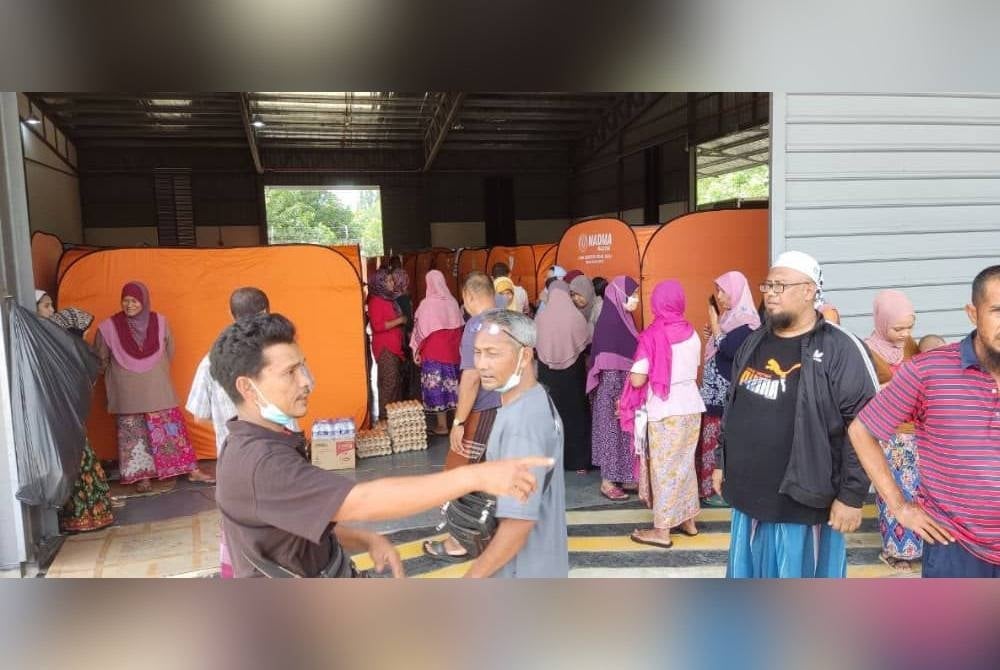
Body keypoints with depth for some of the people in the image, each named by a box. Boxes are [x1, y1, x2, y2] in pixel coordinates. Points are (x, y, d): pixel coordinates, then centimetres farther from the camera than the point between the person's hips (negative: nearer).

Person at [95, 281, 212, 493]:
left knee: (171, 428, 5)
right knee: (134, 434, 5)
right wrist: (118, 377, 10)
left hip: (158, 389, 2)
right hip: (127, 394, -1)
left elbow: (169, 351, 12)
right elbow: (100, 360, 3)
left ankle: (192, 470, 10)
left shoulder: (159, 322, -3)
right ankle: (142, 476, 16)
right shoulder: (109, 327, -9)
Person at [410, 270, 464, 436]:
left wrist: (417, 351, 1)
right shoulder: (453, 302, 1)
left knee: (436, 385, 2)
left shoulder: (427, 304, -12)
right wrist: (456, 347, 15)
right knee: (450, 384, 13)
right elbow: (459, 328, 6)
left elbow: (421, 329, -8)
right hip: (452, 350, 5)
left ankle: (442, 425, 6)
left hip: (433, 351, -5)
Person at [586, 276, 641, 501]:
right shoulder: (608, 322, -18)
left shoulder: (625, 319, 8)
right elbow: (606, 365, -21)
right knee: (612, 431, 1)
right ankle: (607, 482, 11)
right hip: (612, 390, -9)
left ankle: (621, 477, 25)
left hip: (626, 387, 9)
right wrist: (618, 396, -21)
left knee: (624, 432, 14)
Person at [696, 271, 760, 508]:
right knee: (716, 440, 13)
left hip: (730, 392, -9)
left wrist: (715, 324, -17)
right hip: (717, 391, 9)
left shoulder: (746, 322, -15)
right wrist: (712, 336, 4)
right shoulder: (729, 318, 12)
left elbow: (728, 350, -26)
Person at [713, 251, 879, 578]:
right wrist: (721, 462, 18)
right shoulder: (754, 343, 9)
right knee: (750, 576, 21)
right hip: (749, 497, 7)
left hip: (803, 504, -6)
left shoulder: (839, 349, -13)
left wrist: (851, 496, -16)